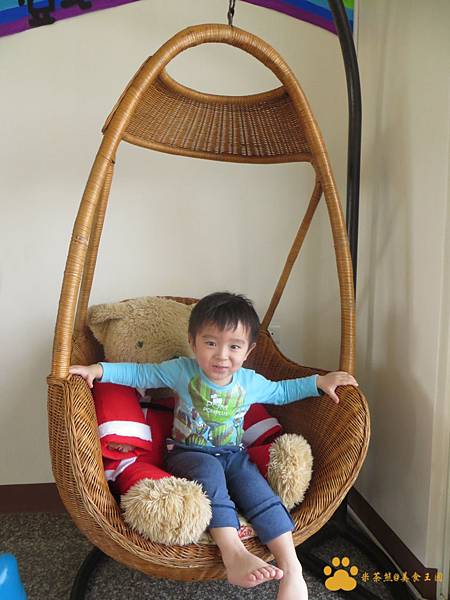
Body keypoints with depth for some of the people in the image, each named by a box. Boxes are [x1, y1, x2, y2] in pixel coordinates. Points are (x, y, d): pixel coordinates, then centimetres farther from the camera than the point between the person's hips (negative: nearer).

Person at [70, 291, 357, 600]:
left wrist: (319, 382, 6)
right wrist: (99, 370, -14)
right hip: (188, 455, -2)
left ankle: (292, 571, -27)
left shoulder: (250, 382, -1)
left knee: (258, 490, -27)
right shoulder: (181, 371, -8)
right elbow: (139, 373, -1)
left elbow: (281, 391, 17)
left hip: (233, 455, 2)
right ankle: (234, 554, -45)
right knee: (209, 469, -36)